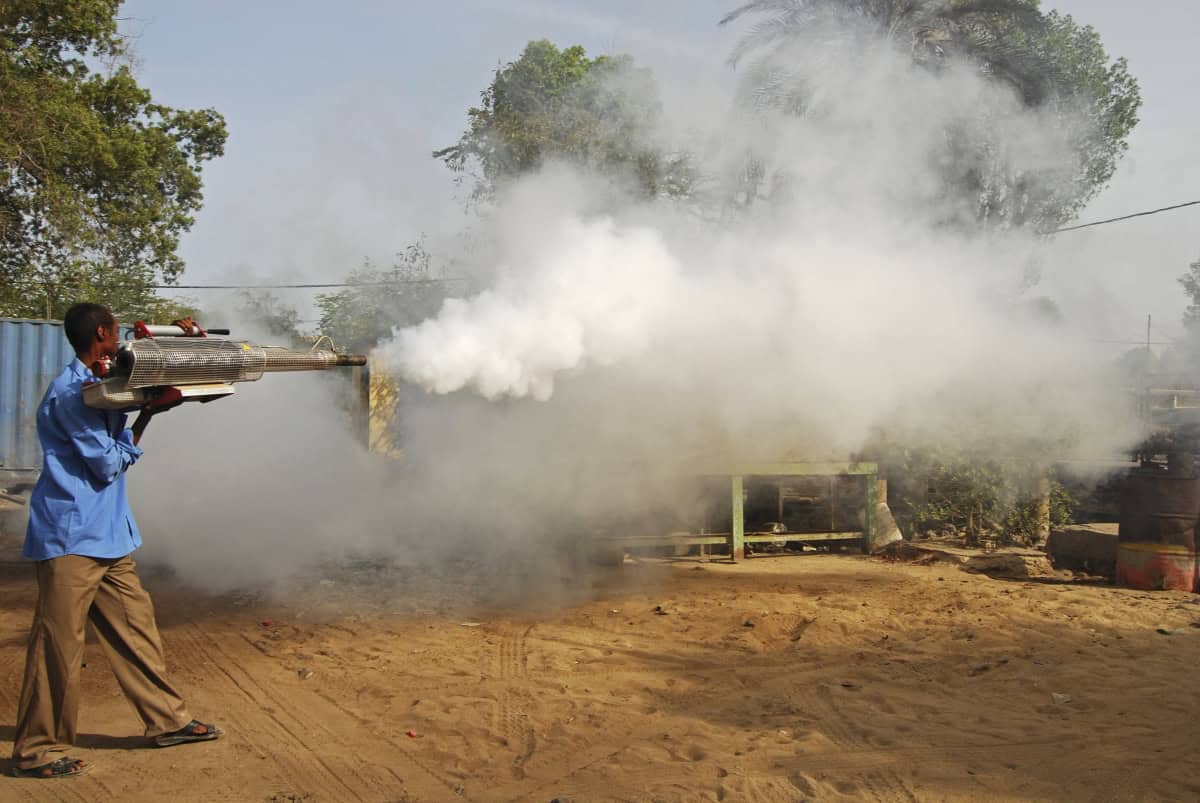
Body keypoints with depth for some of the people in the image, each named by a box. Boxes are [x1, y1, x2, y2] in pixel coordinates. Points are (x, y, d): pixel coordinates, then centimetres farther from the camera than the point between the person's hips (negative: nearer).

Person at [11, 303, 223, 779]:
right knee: (58, 646, -3)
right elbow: (108, 464, -16)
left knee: (136, 629, 12)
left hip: (108, 536, 9)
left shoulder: (101, 383, 13)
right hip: (71, 539, -9)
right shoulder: (69, 393, -15)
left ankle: (168, 720, 21)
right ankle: (37, 751, 7)